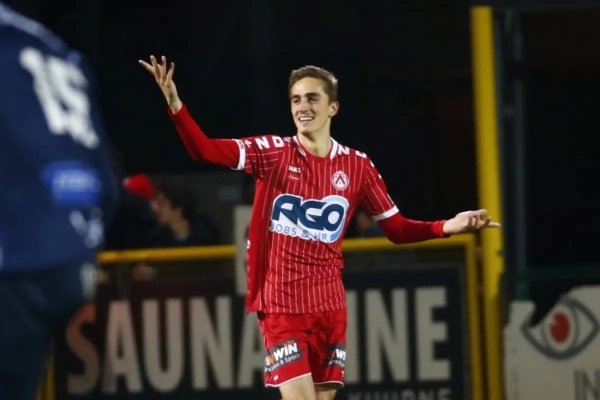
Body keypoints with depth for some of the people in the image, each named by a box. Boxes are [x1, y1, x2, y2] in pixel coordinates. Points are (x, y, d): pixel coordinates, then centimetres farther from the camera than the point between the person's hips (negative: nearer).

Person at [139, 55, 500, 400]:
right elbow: (205, 150, -15)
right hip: (281, 304, -3)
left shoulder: (357, 166, 4)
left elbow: (397, 229, 10)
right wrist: (175, 105, -31)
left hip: (329, 305, 3)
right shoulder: (272, 152, -2)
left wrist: (446, 227, -6)